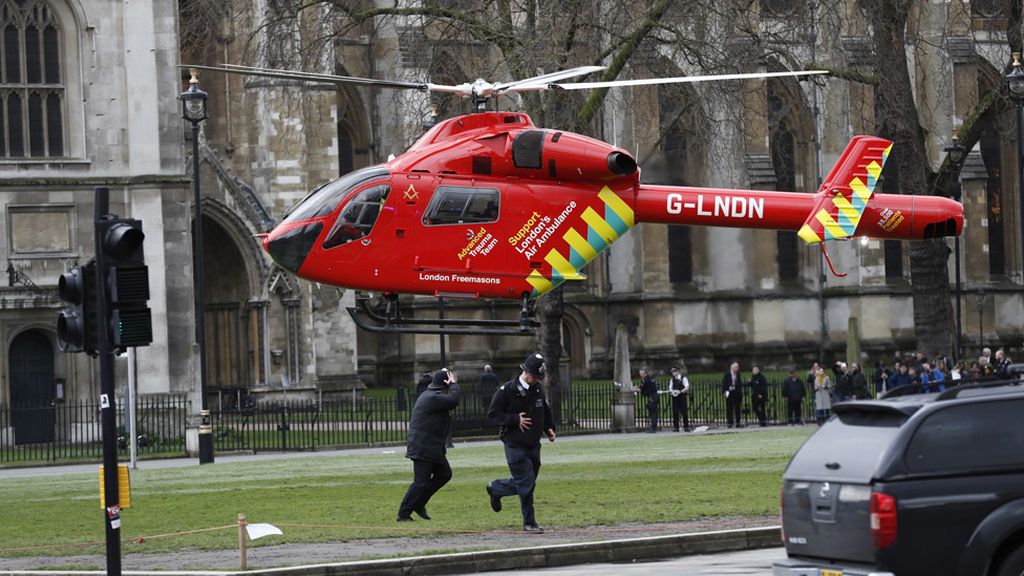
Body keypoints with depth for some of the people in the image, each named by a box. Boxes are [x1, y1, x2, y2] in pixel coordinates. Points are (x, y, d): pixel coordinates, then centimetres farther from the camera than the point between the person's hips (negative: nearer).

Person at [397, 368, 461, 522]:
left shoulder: (429, 395, 15)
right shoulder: (433, 398, -19)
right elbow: (453, 400, -26)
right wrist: (453, 384, -13)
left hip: (432, 448, 11)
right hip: (423, 448, -11)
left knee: (444, 474, 14)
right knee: (421, 482, -8)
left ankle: (419, 504, 19)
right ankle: (403, 514, -3)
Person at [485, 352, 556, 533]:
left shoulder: (538, 390, 8)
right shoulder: (507, 390, -12)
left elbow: (546, 411, 24)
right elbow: (492, 414, -12)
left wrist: (549, 428, 7)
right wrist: (515, 420, -21)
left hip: (533, 445, 7)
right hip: (516, 445, -7)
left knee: (526, 483, 14)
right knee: (526, 484, -11)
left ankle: (495, 489, 37)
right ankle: (529, 523, 6)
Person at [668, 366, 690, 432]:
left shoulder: (683, 378, 1)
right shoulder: (672, 380, 13)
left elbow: (687, 387, -7)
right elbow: (670, 388, 10)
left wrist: (680, 391, -23)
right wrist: (671, 391, -14)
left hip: (682, 397, -4)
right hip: (675, 397, 4)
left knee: (684, 412, -4)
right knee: (675, 413, 0)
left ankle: (686, 427, 2)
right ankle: (676, 427, 5)